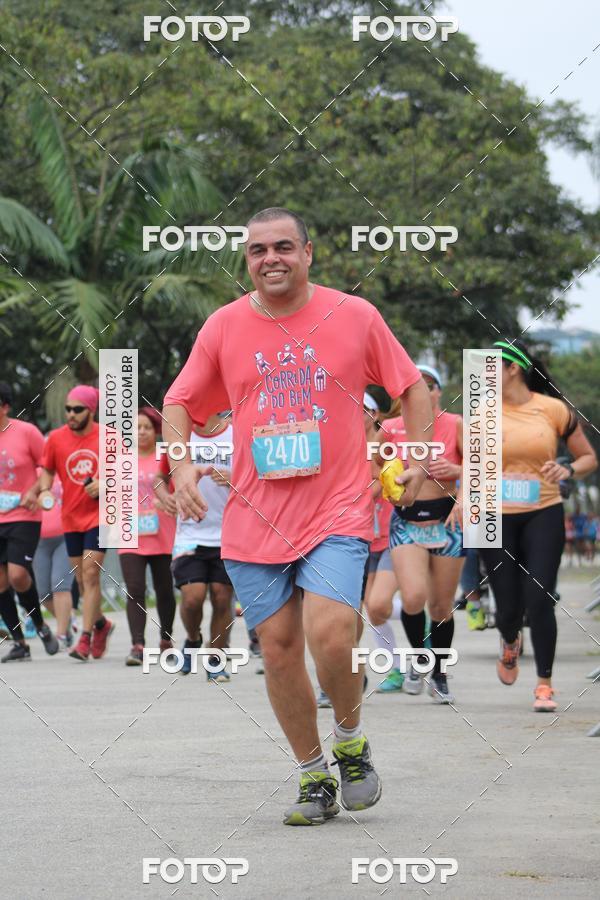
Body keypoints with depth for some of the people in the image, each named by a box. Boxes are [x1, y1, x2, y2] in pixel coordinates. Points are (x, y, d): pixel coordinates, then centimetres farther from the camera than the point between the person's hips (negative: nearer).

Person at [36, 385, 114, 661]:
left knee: (90, 573, -13)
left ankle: (86, 638, -12)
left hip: (100, 516, -4)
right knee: (82, 578, 10)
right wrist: (44, 490, -6)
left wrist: (106, 485, -15)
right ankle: (101, 624, 33)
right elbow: (47, 469, 14)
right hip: (71, 518, 4)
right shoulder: (56, 438, 1)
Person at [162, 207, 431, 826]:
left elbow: (412, 386, 11)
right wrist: (182, 462, -2)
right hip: (254, 517, 3)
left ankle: (350, 741, 8)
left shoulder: (354, 316, 1)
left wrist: (416, 459, 0)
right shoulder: (224, 327, 5)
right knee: (278, 647, 2)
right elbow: (179, 403, 14)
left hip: (337, 510, -3)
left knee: (329, 634, -20)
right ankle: (313, 776, 18)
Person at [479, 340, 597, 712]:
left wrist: (568, 470, -15)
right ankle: (510, 643, 40)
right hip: (497, 518, 2)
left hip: (543, 514, -2)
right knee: (508, 606, 3)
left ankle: (545, 684, 1)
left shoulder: (554, 409, -3)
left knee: (540, 599, -12)